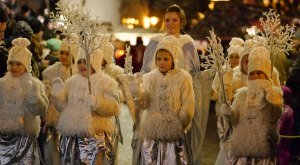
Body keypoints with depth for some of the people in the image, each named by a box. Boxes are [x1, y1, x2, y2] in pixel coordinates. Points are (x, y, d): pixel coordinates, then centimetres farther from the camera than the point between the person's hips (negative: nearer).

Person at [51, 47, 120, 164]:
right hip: (71, 138, 5)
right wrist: (58, 94, -6)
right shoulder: (71, 82, 14)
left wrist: (97, 103, -25)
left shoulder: (107, 82, 0)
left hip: (96, 138, -4)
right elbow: (63, 106, 11)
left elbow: (114, 108, -10)